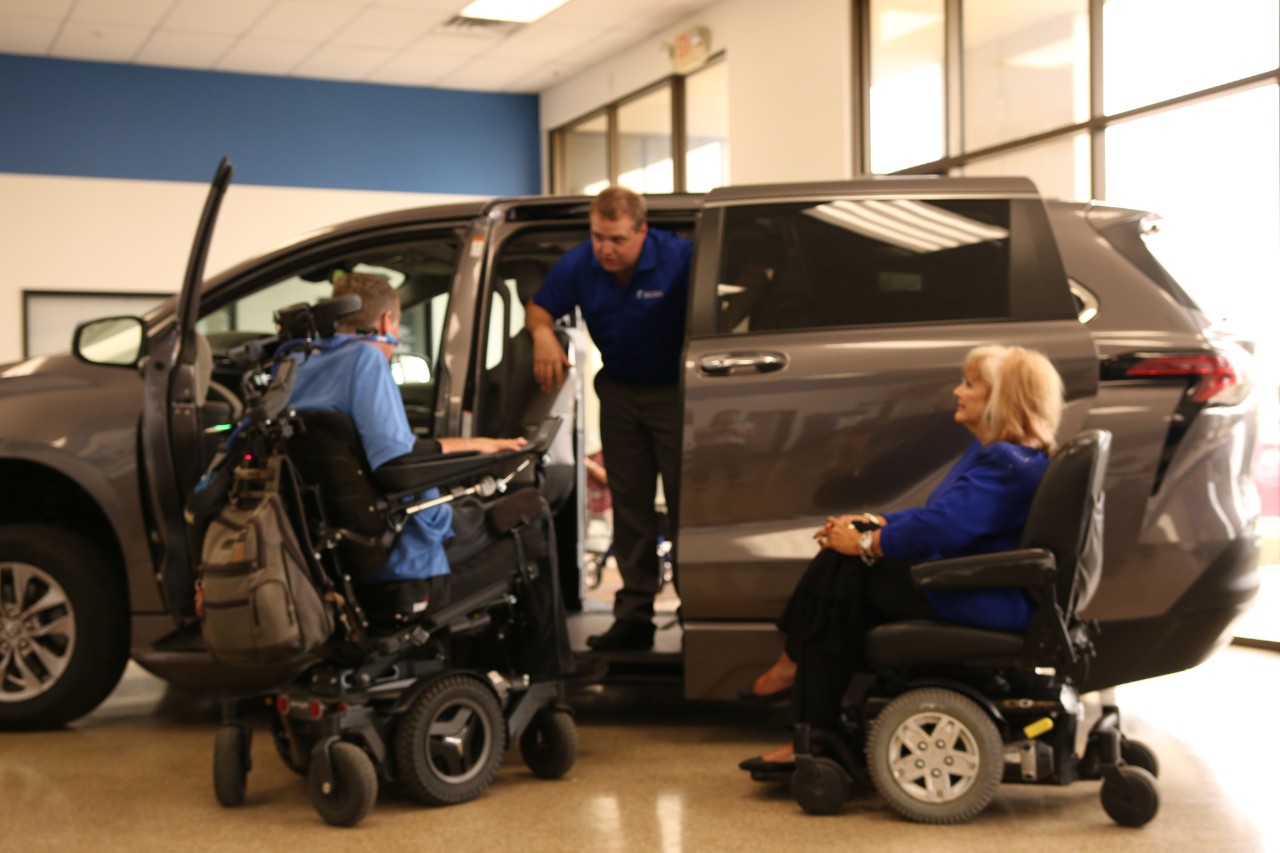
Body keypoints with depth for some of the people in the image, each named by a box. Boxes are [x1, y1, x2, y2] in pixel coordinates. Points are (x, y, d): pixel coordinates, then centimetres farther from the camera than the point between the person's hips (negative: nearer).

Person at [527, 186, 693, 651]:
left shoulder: (679, 258, -20)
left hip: (674, 391, -4)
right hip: (619, 390, 5)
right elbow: (538, 308, 4)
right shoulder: (579, 264, -7)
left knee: (685, 503, -5)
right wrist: (544, 335, -20)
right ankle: (634, 615, 13)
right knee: (629, 505, 7)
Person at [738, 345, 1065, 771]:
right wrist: (871, 522, 6)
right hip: (973, 583, 11)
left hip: (987, 602, -11)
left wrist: (864, 543, -15)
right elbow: (935, 514, 20)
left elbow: (937, 526, -28)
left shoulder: (1007, 465, -20)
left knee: (842, 574, -13)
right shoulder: (990, 452, 16)